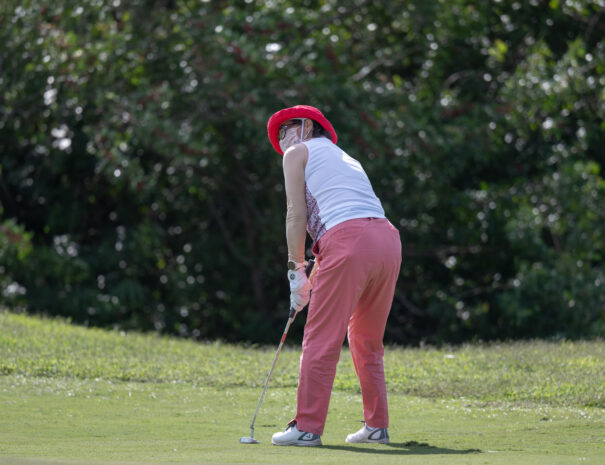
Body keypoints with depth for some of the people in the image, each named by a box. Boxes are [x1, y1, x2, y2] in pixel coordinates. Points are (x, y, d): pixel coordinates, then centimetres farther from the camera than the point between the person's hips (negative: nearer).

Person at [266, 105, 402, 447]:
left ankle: (308, 428, -2)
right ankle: (377, 426, 20)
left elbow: (297, 215, 6)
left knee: (322, 339, -2)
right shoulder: (345, 159, 34)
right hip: (388, 239, 7)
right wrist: (312, 279, 28)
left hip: (350, 241, -7)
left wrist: (296, 269, 10)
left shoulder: (297, 153, 14)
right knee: (367, 341, 18)